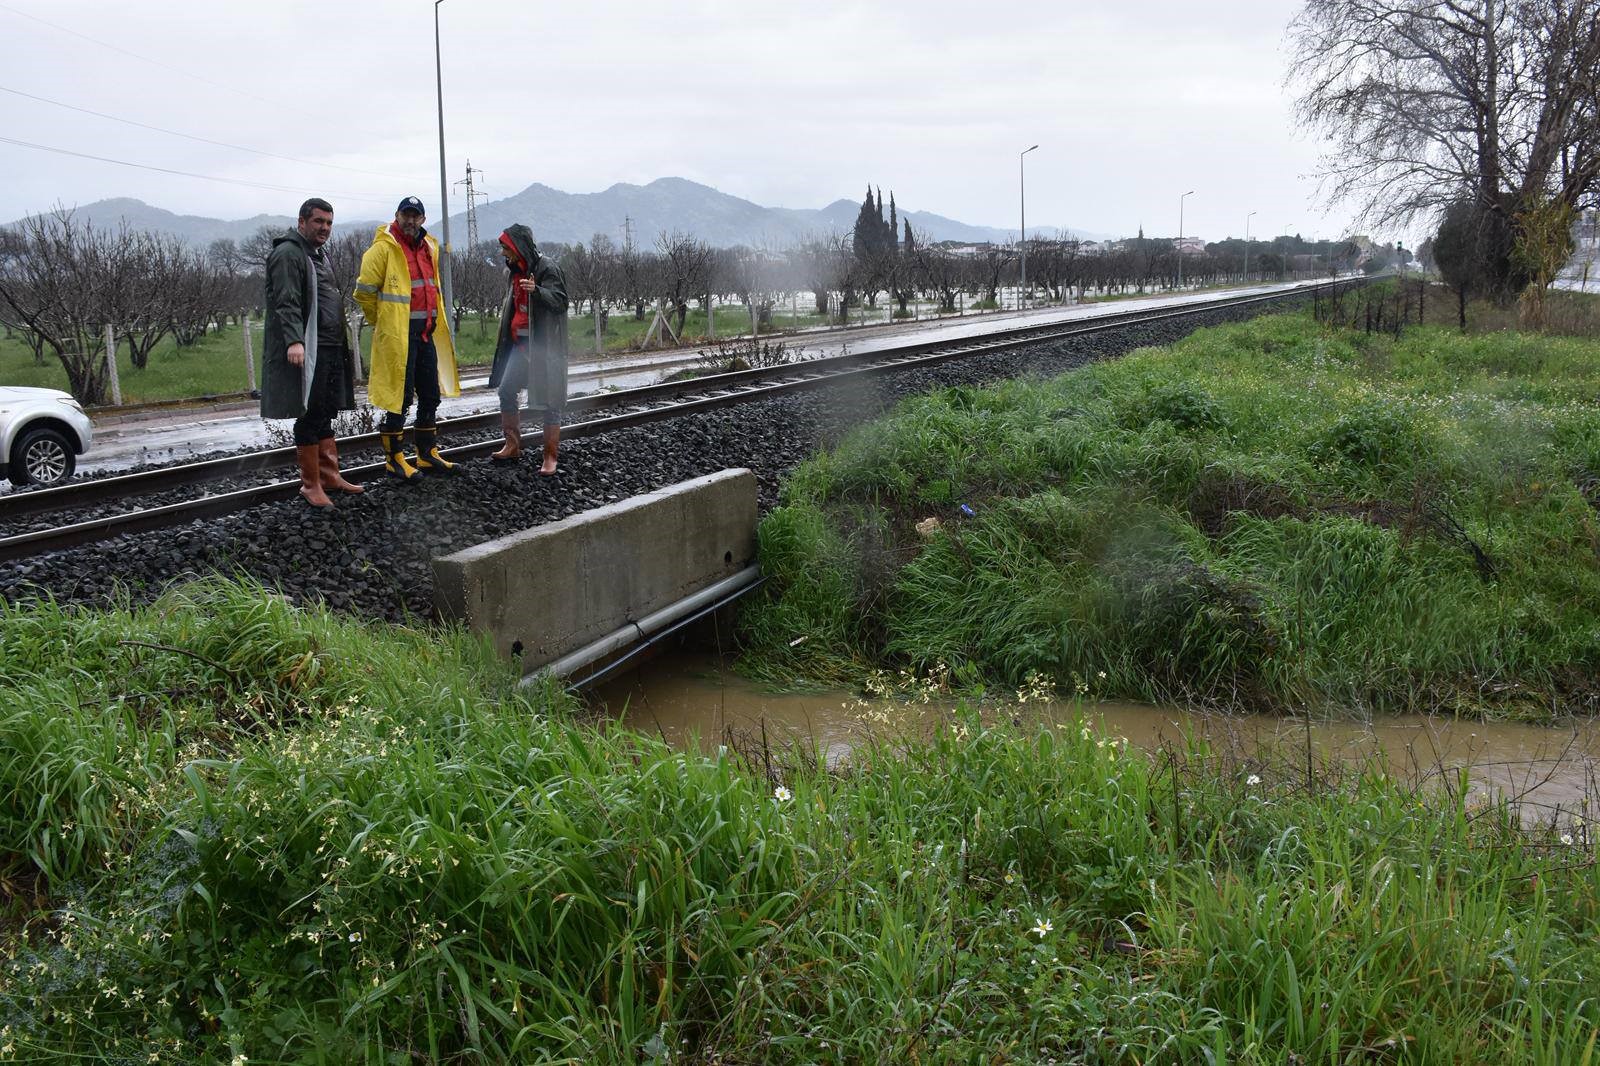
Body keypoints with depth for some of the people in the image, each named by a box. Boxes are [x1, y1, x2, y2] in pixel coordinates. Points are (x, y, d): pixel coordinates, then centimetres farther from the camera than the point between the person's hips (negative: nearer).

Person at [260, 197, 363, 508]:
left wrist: (343, 341, 25)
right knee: (310, 417, -5)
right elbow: (287, 304, -20)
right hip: (308, 351, -10)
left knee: (325, 416, 14)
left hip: (331, 349, 10)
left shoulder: (319, 255, 22)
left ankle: (330, 475, 21)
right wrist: (294, 341, -32)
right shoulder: (288, 254, -9)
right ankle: (311, 484, 0)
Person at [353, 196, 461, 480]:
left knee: (430, 395, 13)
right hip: (398, 335, -8)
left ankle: (427, 455, 24)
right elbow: (364, 292, -8)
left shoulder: (429, 248, 12)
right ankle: (394, 458, 6)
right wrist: (381, 322, 1)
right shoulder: (384, 247, -10)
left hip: (426, 331, 8)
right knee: (401, 395, -4)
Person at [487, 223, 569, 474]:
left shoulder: (546, 268, -11)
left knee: (547, 400, -5)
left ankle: (550, 457, 2)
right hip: (520, 341, 8)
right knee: (506, 390, 5)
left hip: (544, 344, -8)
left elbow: (560, 301, -21)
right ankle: (513, 446, 17)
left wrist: (537, 290, -36)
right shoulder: (518, 270, 14)